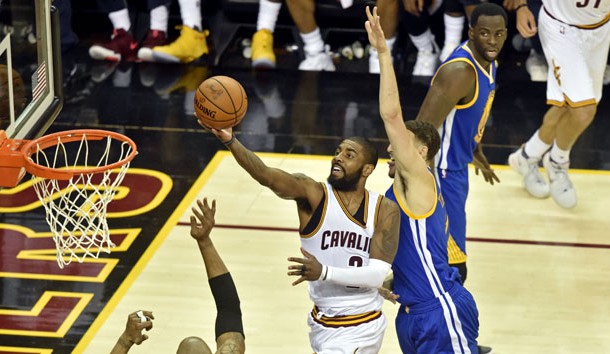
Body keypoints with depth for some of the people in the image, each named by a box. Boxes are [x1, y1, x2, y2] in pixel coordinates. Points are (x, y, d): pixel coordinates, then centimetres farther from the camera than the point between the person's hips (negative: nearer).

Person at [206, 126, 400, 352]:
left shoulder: (385, 210, -7)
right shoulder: (313, 194, -8)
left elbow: (378, 274, -17)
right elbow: (267, 176, -28)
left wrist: (324, 272, -32)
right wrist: (230, 141, -46)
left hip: (361, 328, -2)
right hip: (323, 323, 2)